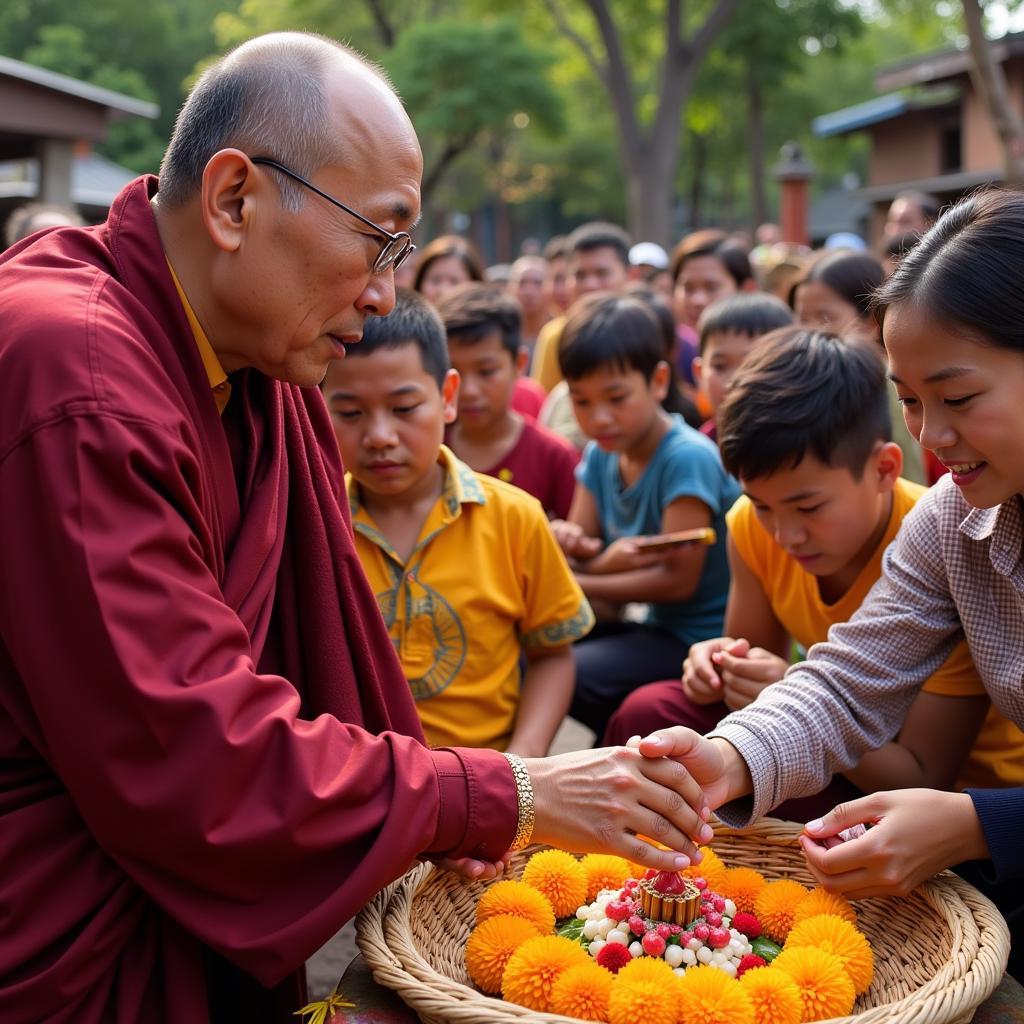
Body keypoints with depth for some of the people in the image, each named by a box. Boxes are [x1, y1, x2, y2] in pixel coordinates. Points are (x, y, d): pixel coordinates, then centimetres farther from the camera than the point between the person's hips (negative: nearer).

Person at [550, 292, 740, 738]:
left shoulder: (688, 458, -20)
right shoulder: (600, 455, 3)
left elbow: (678, 579, -20)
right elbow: (580, 551, 1)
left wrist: (571, 583, -15)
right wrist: (605, 560, -24)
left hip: (701, 638, -8)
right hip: (655, 628, 8)